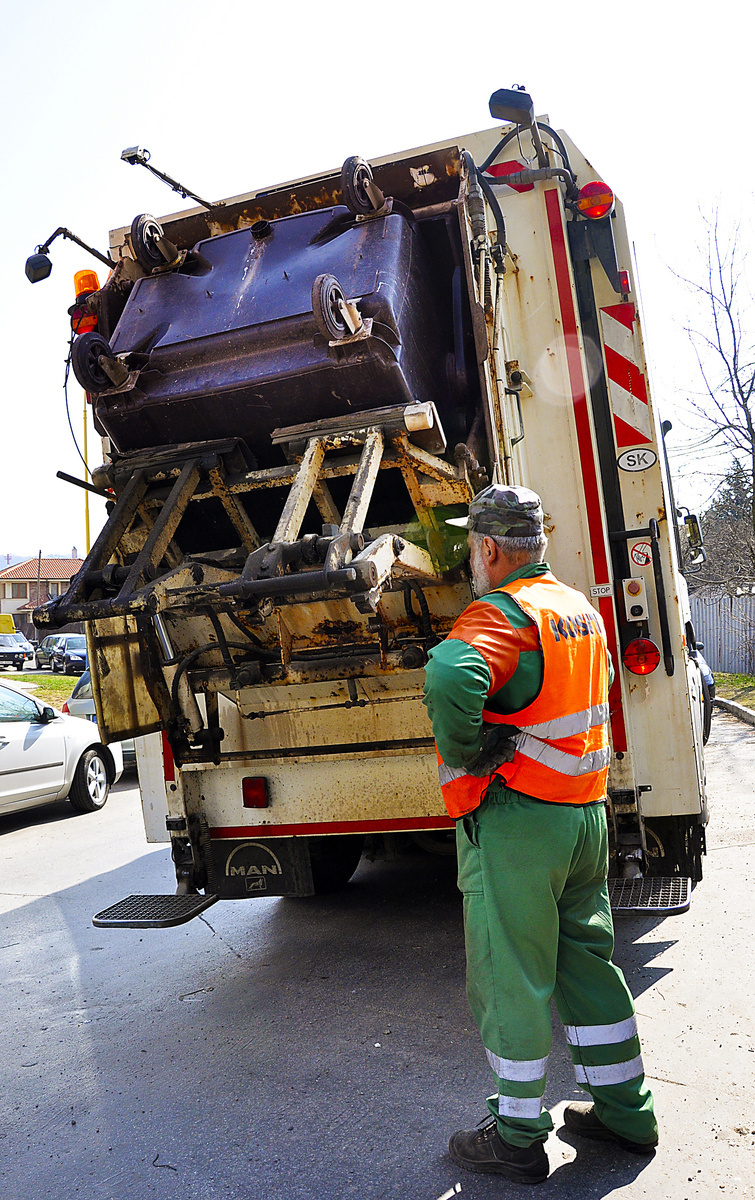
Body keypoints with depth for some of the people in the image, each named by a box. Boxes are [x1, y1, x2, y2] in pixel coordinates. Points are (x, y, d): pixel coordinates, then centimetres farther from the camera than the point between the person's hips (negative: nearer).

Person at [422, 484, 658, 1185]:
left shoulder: (503, 615, -19)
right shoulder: (581, 609, 10)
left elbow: (450, 675, -41)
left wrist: (463, 753, -24)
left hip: (514, 820, -9)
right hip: (586, 813, 9)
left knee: (509, 981, 5)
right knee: (585, 961, 20)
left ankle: (517, 1139, 19)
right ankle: (625, 1111, 32)